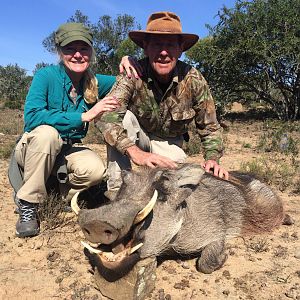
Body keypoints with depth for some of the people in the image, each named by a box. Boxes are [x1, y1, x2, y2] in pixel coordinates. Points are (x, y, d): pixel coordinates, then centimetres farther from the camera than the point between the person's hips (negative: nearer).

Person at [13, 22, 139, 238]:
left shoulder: (95, 83, -4)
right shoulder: (46, 76, -16)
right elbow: (32, 117, -30)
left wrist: (127, 61, -18)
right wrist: (84, 116, -34)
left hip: (68, 151, 2)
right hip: (34, 149, -2)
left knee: (96, 169, -29)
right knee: (47, 132, -36)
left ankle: (62, 194, 4)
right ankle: (28, 204, -18)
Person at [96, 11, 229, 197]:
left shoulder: (193, 80, -20)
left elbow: (210, 128, -10)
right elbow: (105, 117, -40)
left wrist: (213, 159, -28)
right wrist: (135, 153, -54)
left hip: (169, 143, 2)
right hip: (136, 137, -1)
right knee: (123, 116, -32)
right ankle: (116, 191, -24)